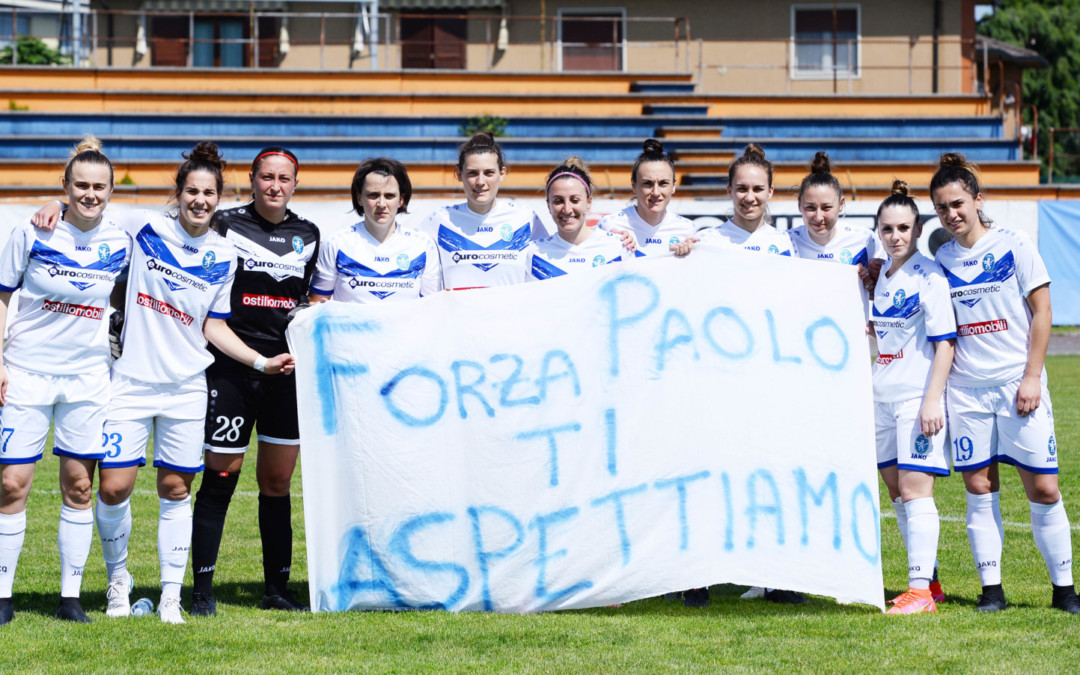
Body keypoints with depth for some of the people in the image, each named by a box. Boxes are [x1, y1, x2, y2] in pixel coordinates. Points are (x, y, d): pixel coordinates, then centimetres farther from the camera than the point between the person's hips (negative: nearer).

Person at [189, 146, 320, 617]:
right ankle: (202, 591, 3)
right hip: (231, 365, -4)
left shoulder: (308, 236, 12)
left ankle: (277, 588, 15)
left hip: (286, 366, 4)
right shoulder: (225, 225, -1)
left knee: (277, 481, 7)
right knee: (221, 477, -4)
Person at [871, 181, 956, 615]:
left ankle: (921, 589, -10)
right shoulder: (879, 276, 11)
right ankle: (928, 580, 20)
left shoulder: (929, 277, -11)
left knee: (915, 489, -11)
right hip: (882, 397, 8)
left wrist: (932, 400, -19)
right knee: (896, 490, 10)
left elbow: (945, 343, -14)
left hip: (917, 399, -8)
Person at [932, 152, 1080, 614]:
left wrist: (1031, 377, -8)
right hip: (965, 389, 3)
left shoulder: (1014, 246, -2)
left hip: (1018, 386, -3)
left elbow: (1041, 312, -2)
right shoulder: (940, 260, 7)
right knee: (979, 488, 2)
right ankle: (991, 588, 9)